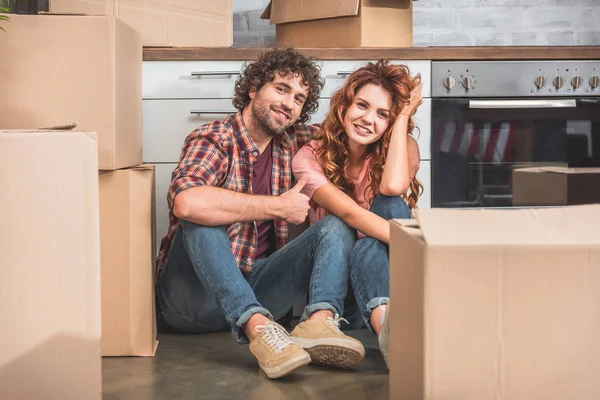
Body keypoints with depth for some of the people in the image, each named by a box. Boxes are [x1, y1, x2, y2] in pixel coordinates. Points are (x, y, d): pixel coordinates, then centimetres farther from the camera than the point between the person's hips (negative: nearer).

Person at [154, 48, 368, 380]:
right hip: (193, 297, -5)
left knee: (336, 226, -9)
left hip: (254, 290, 6)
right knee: (201, 219, -31)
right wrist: (279, 207, -27)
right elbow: (185, 202, -36)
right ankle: (258, 327, -43)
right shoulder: (213, 139, -14)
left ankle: (320, 319, -36)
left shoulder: (289, 142, 6)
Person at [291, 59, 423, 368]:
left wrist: (404, 116, -16)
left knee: (391, 204, -28)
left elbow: (393, 186, -26)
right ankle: (390, 327, -60)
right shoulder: (310, 158, -7)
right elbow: (348, 213, -24)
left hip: (387, 269, 2)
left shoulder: (403, 147, -1)